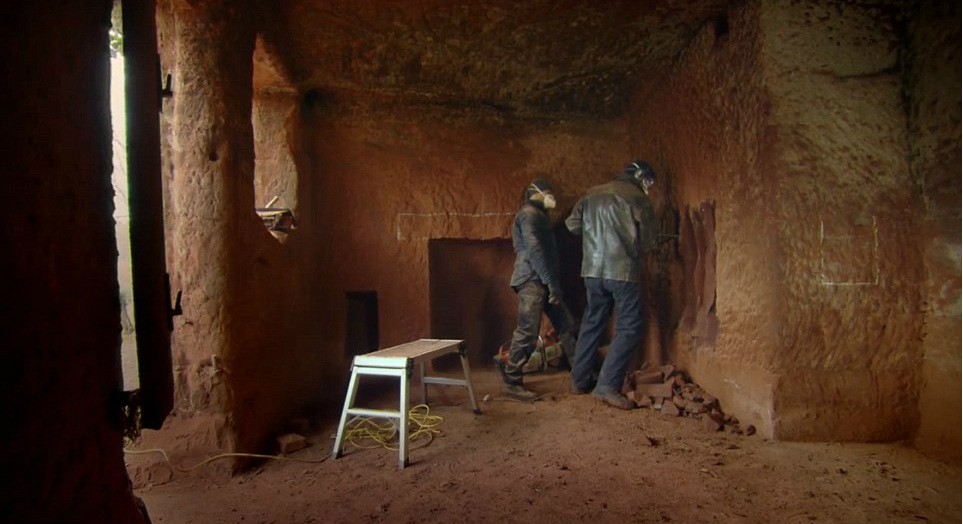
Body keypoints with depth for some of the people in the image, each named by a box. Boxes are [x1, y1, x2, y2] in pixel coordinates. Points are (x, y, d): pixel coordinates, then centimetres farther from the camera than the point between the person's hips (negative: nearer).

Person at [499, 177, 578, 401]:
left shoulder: (538, 215, 25)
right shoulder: (529, 213, -7)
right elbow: (534, 250, -18)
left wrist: (553, 282, 17)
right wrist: (552, 282, -20)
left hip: (542, 282, 10)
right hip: (532, 281, -10)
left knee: (567, 326, 9)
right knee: (527, 332, -10)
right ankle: (512, 382, -1)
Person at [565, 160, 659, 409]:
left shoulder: (592, 194, 12)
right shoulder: (636, 197, -3)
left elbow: (572, 223, 12)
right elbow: (649, 239, 0)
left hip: (592, 270, 6)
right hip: (623, 270, -6)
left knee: (592, 323, 16)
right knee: (629, 328, -1)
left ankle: (580, 379, 23)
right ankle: (608, 386, -8)